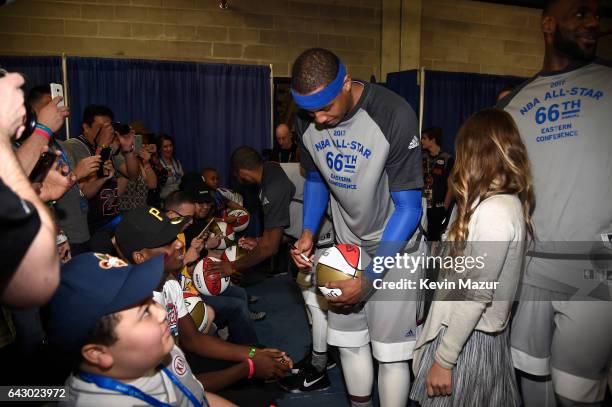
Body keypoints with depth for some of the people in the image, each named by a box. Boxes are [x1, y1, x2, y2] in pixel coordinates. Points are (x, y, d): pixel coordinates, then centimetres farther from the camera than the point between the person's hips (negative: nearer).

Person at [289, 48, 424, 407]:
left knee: (390, 351, 0)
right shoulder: (307, 120, -7)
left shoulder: (395, 115, -24)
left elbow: (409, 207, -21)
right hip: (347, 242, 5)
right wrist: (308, 232, -7)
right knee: (349, 340, 12)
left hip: (394, 245, -4)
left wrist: (369, 278, -24)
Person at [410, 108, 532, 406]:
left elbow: (477, 295, -24)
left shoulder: (492, 212, -24)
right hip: (483, 331, 8)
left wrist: (444, 359, -19)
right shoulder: (511, 202, 5)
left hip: (469, 336, -8)